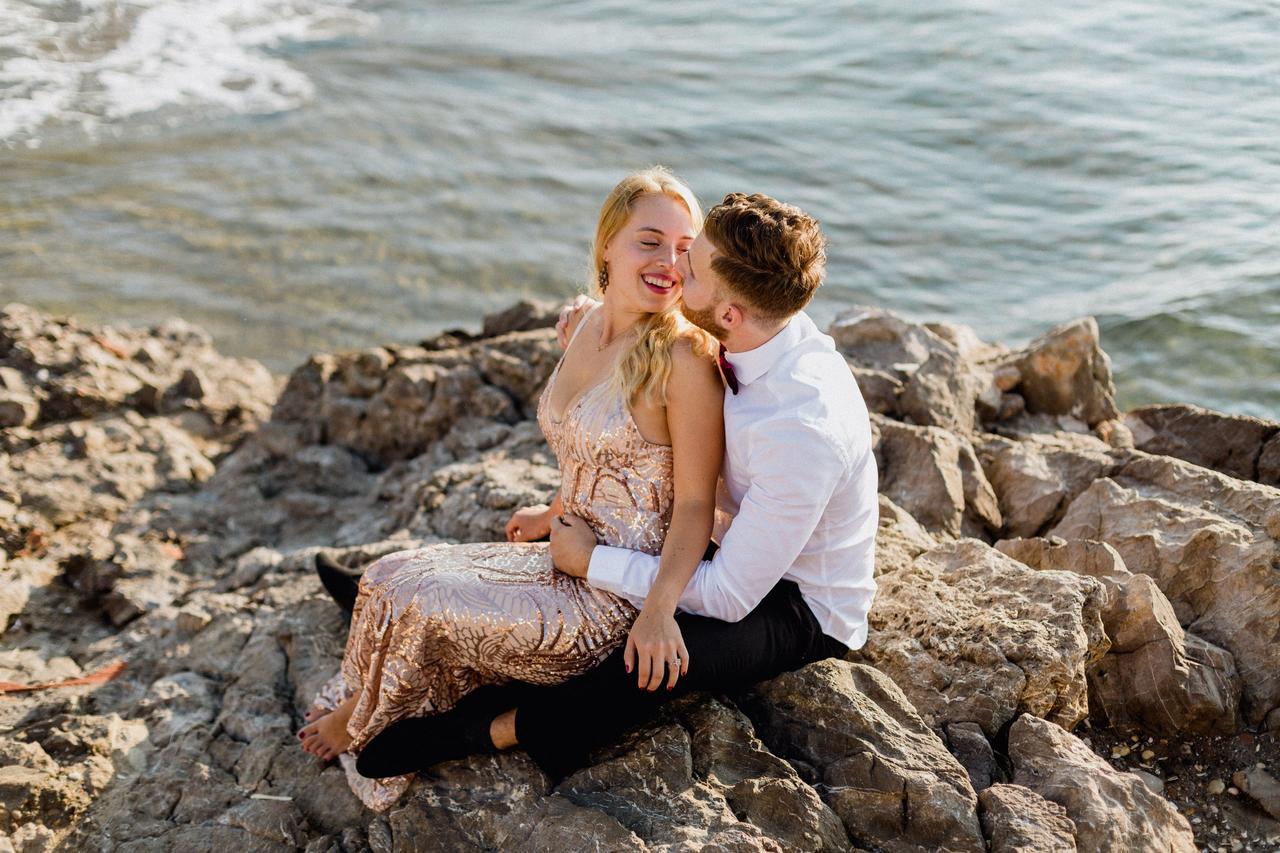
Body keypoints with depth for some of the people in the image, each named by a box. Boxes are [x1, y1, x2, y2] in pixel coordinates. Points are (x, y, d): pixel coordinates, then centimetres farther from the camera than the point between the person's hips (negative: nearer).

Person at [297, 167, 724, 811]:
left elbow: (695, 504, -17)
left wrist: (661, 609, -29)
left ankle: (359, 723, 20)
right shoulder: (591, 328, 4)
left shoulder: (684, 358, -19)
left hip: (624, 595, -8)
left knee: (412, 598, -10)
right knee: (391, 577, 0)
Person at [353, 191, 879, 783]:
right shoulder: (754, 337, -11)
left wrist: (592, 561, -23)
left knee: (657, 661, -35)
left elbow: (729, 596, -30)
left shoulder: (804, 429, -37)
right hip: (745, 543, 9)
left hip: (803, 610, -9)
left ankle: (503, 729, -13)